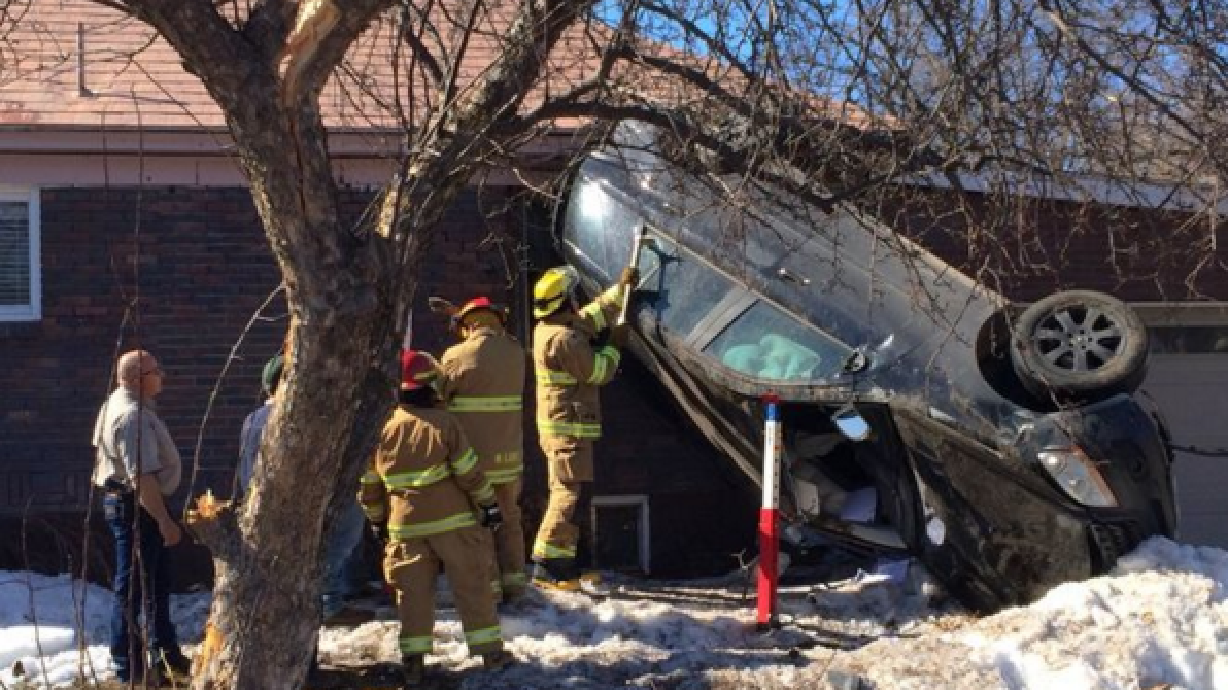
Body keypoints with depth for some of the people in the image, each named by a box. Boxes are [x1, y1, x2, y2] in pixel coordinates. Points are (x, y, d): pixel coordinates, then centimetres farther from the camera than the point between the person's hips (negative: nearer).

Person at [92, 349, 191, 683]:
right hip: (136, 507, -11)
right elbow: (142, 477, -29)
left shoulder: (122, 403, 11)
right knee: (133, 588, 0)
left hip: (136, 504, 11)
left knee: (156, 581, 20)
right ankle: (129, 667, 10)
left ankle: (164, 654, 32)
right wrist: (164, 520, -26)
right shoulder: (133, 416, -24)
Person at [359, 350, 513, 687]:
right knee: (471, 585, 7)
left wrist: (377, 518, 22)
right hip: (451, 520, -2)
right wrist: (488, 504, 3)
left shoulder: (379, 429, 1)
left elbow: (368, 483, 8)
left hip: (405, 525, 2)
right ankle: (490, 649, 11)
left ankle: (412, 660, 2)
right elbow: (469, 471, -8)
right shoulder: (443, 421, -9)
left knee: (413, 591, 7)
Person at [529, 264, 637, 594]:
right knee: (571, 496, -11)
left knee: (568, 494, 14)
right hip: (569, 429, -11)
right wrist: (614, 344, 1)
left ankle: (565, 566, 18)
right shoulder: (564, 338, -20)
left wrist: (620, 288, 26)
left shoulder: (549, 328, 11)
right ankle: (549, 566, -12)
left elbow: (593, 314, 25)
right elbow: (598, 372, -14)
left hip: (562, 427, 11)